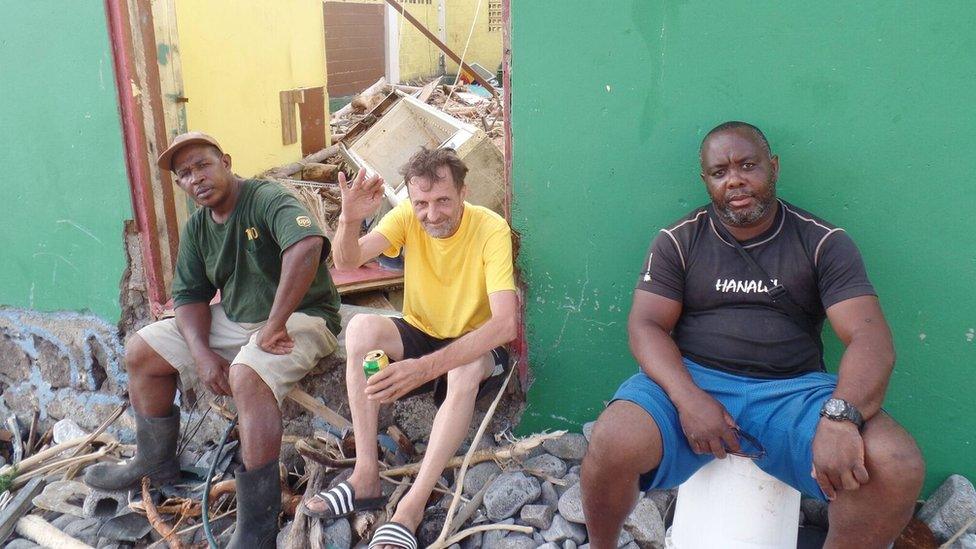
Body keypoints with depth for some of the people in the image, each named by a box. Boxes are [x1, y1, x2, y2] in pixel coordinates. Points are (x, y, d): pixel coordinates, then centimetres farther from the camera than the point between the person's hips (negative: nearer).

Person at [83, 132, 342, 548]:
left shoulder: (267, 200, -20)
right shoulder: (197, 227, 5)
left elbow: (307, 245, -40)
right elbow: (189, 295, 5)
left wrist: (275, 325, -36)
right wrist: (203, 354, -13)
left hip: (299, 317, -8)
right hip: (232, 319, 9)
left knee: (247, 375, -37)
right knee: (142, 351, 8)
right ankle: (156, 463, 26)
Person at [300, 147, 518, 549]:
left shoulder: (490, 228, -23)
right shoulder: (407, 217, -10)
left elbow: (506, 323, -35)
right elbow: (346, 262, -21)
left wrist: (427, 366, -46)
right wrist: (350, 220, -44)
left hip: (476, 344, -3)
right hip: (418, 335, 4)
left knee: (467, 367, -38)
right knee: (362, 326, -26)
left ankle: (411, 508, -33)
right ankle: (366, 478, -23)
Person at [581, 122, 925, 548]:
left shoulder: (823, 243, 4)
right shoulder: (679, 240, 5)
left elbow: (870, 338, -7)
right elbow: (645, 326, -3)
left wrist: (841, 416, -28)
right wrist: (689, 399, -22)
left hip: (793, 389, 1)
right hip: (693, 381, -1)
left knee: (899, 467, -26)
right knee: (611, 446, -30)